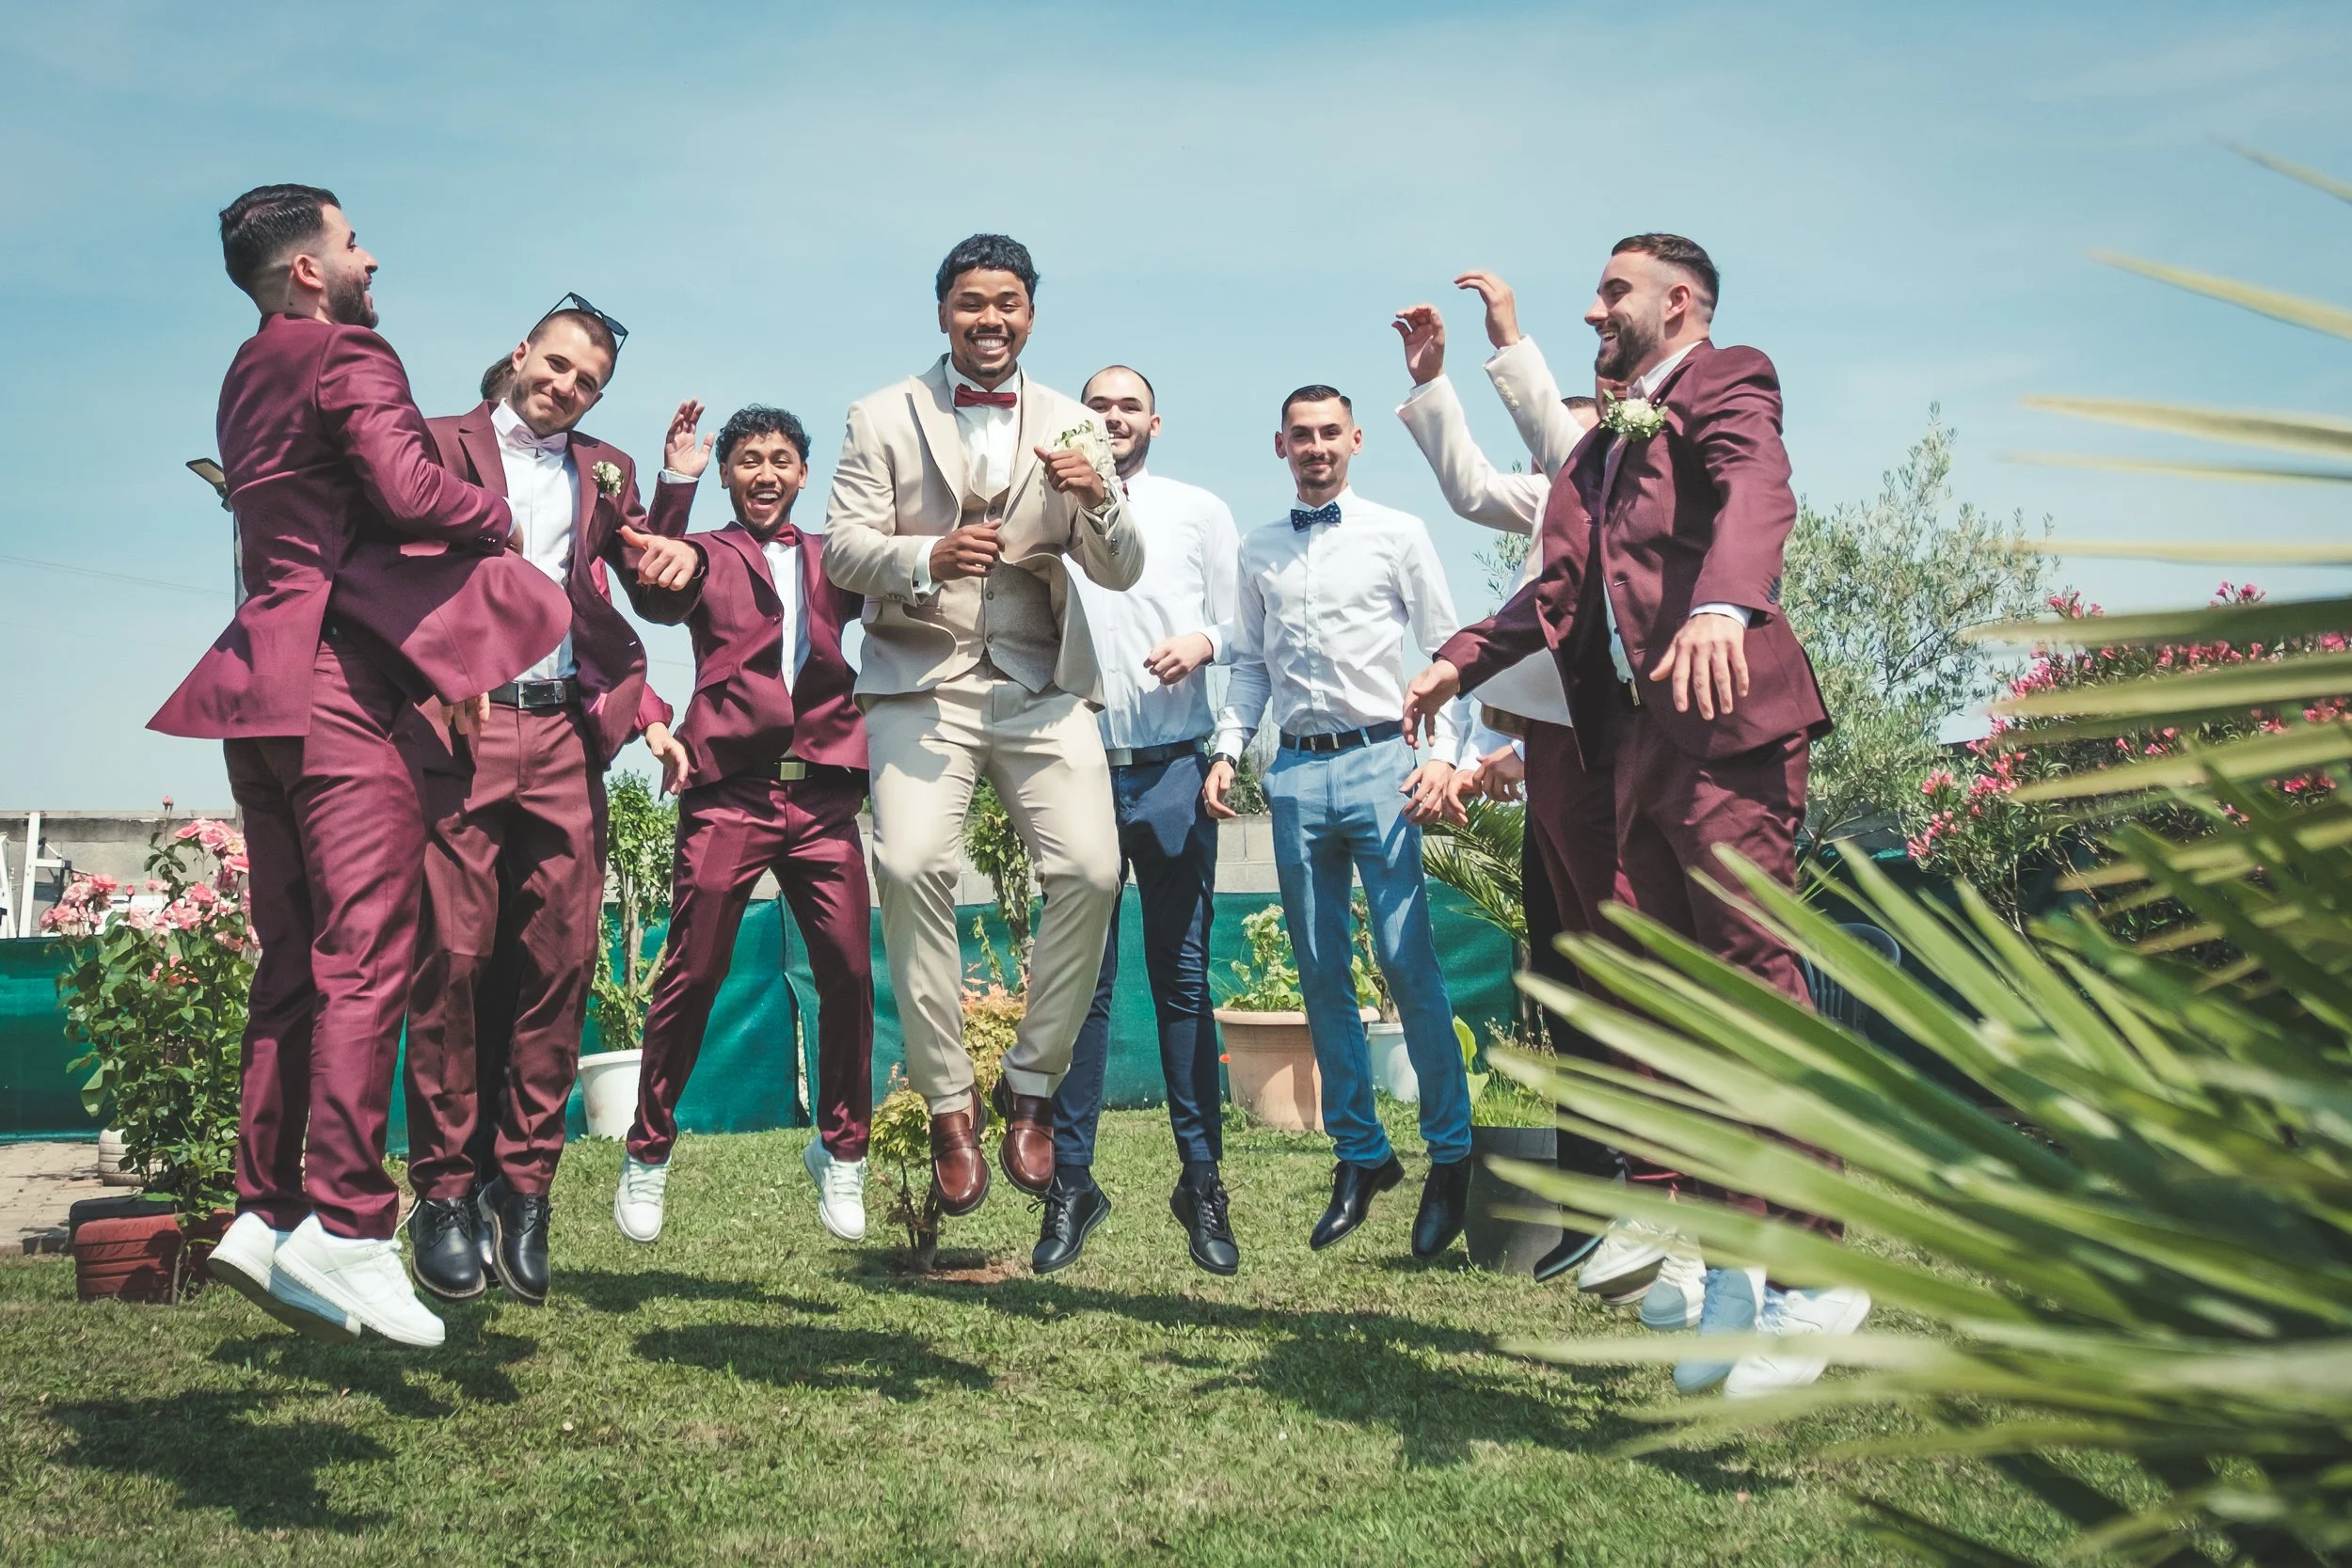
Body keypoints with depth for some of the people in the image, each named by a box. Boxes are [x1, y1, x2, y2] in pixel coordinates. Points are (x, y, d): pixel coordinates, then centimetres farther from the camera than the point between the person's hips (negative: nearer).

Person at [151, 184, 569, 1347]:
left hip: (260, 682, 9)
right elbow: (409, 491, -18)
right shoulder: (351, 356, -3)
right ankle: (345, 1227, -16)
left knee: (293, 964, 10)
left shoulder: (248, 379, 23)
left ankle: (268, 1211, 10)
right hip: (342, 682, -9)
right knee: (365, 957, -12)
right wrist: (495, 514, 1)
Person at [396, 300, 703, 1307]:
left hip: (564, 737, 3)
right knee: (454, 958, -7)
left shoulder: (605, 470, 23)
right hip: (461, 727, -3)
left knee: (560, 964, -1)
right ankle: (446, 1193, 2)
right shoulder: (442, 444, 12)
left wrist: (678, 481, 3)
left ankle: (523, 1192, 7)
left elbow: (657, 582, 14)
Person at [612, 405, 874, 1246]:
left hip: (823, 789, 2)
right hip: (728, 789, -2)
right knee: (692, 971, -2)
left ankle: (841, 1150, 12)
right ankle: (648, 1152, 15)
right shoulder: (708, 556, 12)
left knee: (849, 971, -4)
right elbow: (656, 596, -10)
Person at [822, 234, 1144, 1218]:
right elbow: (841, 545, 1)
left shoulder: (1071, 427, 15)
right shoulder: (883, 419, 11)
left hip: (1043, 686, 2)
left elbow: (1121, 573, 9)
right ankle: (947, 1102, -8)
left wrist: (1097, 499, -13)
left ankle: (1030, 1088, 2)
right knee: (912, 865, -22)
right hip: (922, 679, -1)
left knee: (1090, 869, -16)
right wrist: (927, 557, -20)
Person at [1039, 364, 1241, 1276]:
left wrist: (1204, 641, -10)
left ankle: (1202, 1182, 10)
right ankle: (1071, 1183, 9)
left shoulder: (1200, 513, 12)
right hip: (1078, 769, 0)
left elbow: (1243, 628, 9)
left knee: (1183, 979, 2)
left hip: (1174, 772, 0)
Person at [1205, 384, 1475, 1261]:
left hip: (1379, 762, -3)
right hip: (1296, 771, 4)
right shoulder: (1257, 552, 15)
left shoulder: (1398, 535, 6)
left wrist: (1442, 754, -7)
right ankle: (1359, 1154, 17)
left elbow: (1447, 651, 4)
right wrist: (1228, 748, 3)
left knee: (1408, 963, -9)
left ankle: (1450, 1154, 4)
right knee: (1321, 974, 6)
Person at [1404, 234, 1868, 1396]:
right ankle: (1732, 1266, 16)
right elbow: (1563, 585, 25)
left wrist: (1721, 605, -38)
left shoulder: (1726, 385, 2)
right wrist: (1460, 658, 16)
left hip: (1728, 723, -8)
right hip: (1642, 740, 8)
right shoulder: (1604, 442, 26)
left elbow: (1758, 494, -20)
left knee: (1754, 983, -11)